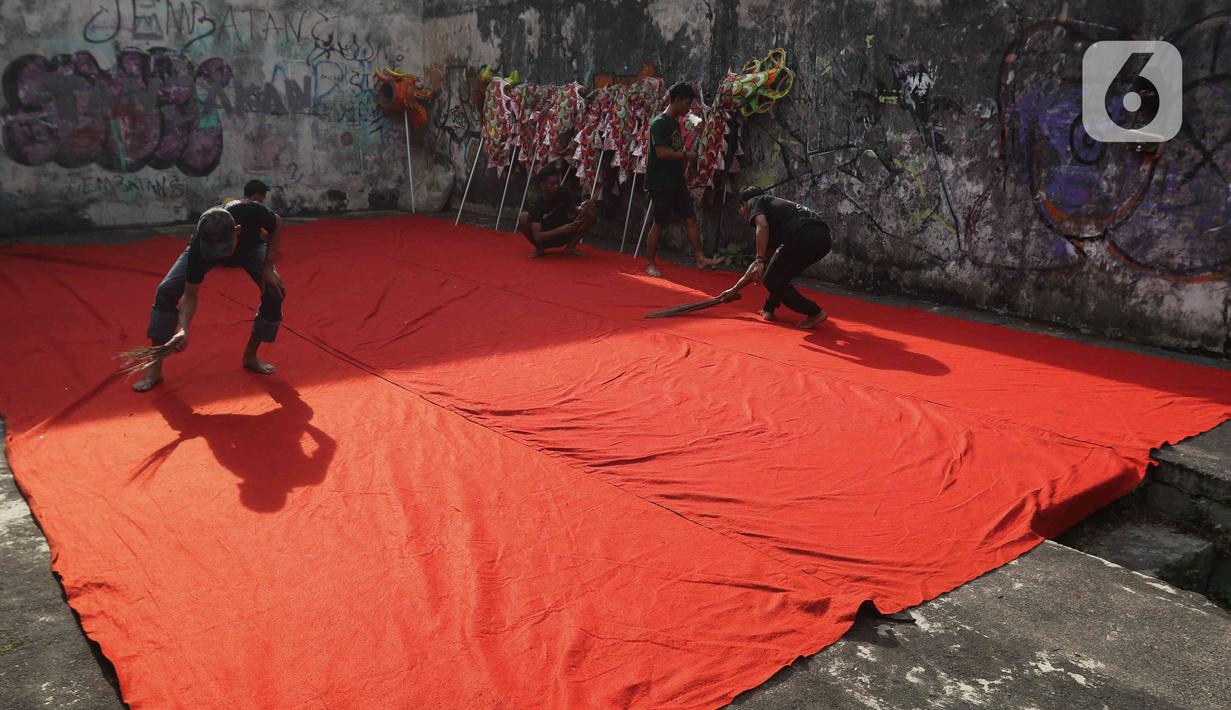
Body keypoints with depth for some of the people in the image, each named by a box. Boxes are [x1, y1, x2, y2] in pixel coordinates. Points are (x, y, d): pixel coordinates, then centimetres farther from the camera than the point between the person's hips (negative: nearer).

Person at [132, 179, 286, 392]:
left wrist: (269, 267, -23)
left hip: (250, 247, 1)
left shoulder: (253, 212, -45)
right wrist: (184, 330, -48)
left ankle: (250, 357, 3)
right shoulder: (199, 246, -41)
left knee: (275, 293, -19)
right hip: (205, 248, -1)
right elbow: (190, 295, -31)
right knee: (166, 291, -19)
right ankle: (155, 369, -9)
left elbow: (277, 224, -19)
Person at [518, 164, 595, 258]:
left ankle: (570, 246, -6)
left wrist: (581, 209, -17)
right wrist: (562, 229, -41)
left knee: (590, 214, -17)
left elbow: (572, 210, 8)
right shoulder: (537, 205, -25)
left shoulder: (563, 194, -13)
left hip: (564, 236, 4)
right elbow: (537, 236, -32)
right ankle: (539, 249, -10)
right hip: (544, 239, -3)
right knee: (524, 218, -31)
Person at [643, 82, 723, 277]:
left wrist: (686, 159, 10)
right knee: (659, 223, -1)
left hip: (676, 182, 9)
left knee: (691, 219, 4)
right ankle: (650, 264, 10)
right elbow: (662, 152, -23)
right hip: (660, 184, -9)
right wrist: (686, 156, -15)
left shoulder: (675, 123, 15)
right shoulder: (660, 123, -13)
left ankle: (700, 258, 7)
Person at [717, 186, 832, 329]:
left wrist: (760, 262, -9)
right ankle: (769, 309, 27)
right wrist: (735, 289, 47)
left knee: (772, 281, 3)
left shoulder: (754, 201, 17)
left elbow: (762, 226, -10)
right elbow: (757, 265, 42)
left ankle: (815, 313, 2)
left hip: (803, 235, -9)